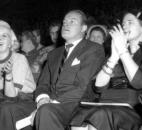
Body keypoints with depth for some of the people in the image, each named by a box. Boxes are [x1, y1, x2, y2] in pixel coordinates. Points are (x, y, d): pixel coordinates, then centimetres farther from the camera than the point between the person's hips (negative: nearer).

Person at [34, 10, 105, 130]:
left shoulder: (94, 50, 2)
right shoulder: (54, 54, 25)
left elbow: (83, 87, -8)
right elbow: (43, 84, 18)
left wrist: (54, 101, -14)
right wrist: (42, 98, -5)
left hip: (77, 106, -6)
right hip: (52, 105, 6)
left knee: (45, 111, -36)